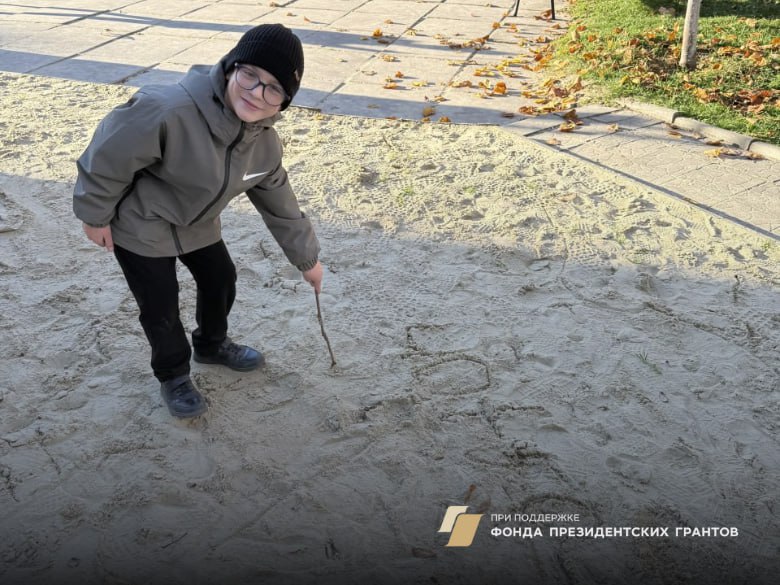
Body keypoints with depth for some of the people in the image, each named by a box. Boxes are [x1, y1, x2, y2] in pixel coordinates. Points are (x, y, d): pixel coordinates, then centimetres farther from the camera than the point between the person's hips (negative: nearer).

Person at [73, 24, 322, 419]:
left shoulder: (265, 141, -15)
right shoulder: (170, 110, -40)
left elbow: (278, 203, -1)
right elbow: (110, 153, -27)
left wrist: (307, 258, 5)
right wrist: (96, 213, -14)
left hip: (198, 223, 7)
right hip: (140, 223, -6)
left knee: (221, 280, 19)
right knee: (160, 305, 3)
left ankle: (212, 344, 48)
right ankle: (173, 375, 31)